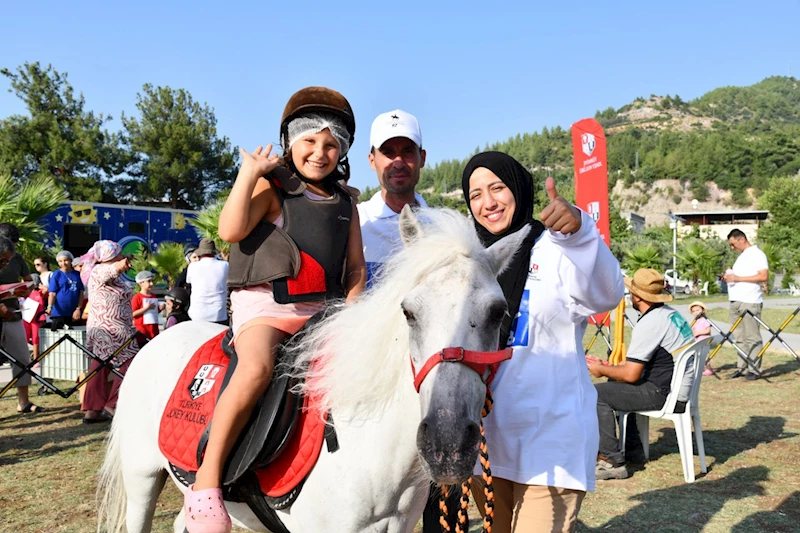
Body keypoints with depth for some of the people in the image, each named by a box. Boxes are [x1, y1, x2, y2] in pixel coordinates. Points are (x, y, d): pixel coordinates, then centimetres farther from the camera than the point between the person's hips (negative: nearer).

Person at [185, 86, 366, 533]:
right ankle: (207, 478, -22)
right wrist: (249, 172, -13)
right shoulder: (271, 187, 0)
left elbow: (356, 268, 14)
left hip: (321, 311, 6)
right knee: (257, 368, -33)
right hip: (264, 304, -6)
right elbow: (231, 230, -17)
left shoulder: (345, 204, 14)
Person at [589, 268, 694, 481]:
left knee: (598, 394, -10)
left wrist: (602, 370, -3)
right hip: (682, 389, 10)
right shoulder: (670, 313, 10)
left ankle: (612, 462, -7)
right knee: (615, 384, 26)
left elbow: (631, 374, -20)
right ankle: (632, 448, 32)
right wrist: (612, 368, 13)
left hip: (665, 394, -10)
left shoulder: (648, 324, -20)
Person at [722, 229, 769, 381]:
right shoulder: (741, 256, 22)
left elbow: (764, 276, -16)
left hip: (750, 302, -9)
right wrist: (729, 278, 9)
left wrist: (738, 278, -17)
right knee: (739, 338, 9)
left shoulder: (757, 254, -5)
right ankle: (742, 367, 13)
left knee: (752, 337, -6)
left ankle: (754, 370, -3)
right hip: (736, 301, 9)